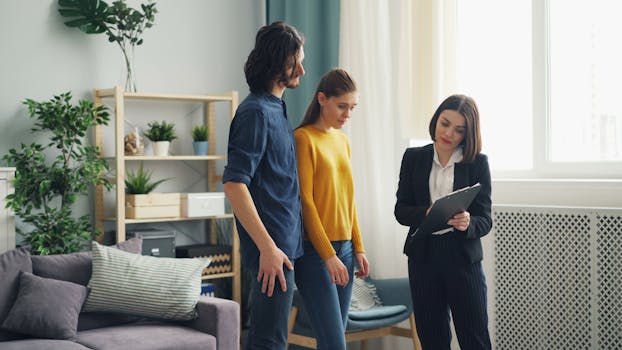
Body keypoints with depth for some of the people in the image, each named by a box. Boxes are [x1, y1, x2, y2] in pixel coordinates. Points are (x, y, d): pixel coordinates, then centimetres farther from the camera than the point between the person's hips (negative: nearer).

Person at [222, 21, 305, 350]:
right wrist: (268, 247, -24)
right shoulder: (256, 111, -15)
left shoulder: (275, 108, 15)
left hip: (283, 242, 10)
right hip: (273, 247, -10)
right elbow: (234, 184, -22)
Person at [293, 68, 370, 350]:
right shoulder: (304, 138, -9)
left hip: (344, 248, 7)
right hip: (315, 251, -7)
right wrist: (328, 255, -16)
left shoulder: (342, 141, 14)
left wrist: (358, 248, 13)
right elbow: (305, 200, -13)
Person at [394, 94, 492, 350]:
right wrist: (426, 213, -19)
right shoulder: (414, 157, 5)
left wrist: (467, 223, -26)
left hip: (463, 258, -2)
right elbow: (401, 211, 2)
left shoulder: (478, 163, -1)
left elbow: (485, 220, -3)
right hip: (423, 255, 2)